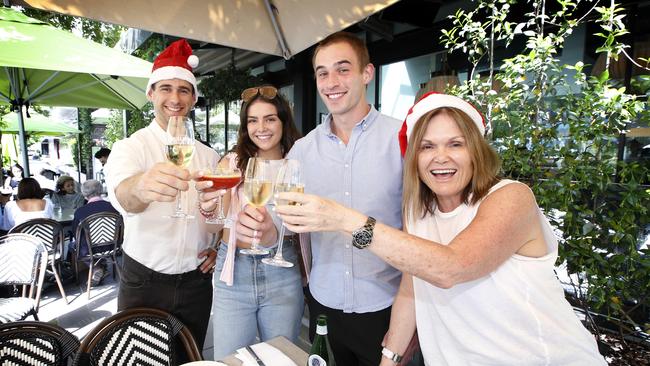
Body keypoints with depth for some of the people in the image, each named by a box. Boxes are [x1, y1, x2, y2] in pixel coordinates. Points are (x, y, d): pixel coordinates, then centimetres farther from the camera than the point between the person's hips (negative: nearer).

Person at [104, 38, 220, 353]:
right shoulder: (129, 148, -10)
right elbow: (123, 197, -33)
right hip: (143, 282, -3)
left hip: (196, 281, 3)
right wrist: (140, 186, -55)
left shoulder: (208, 156, 2)